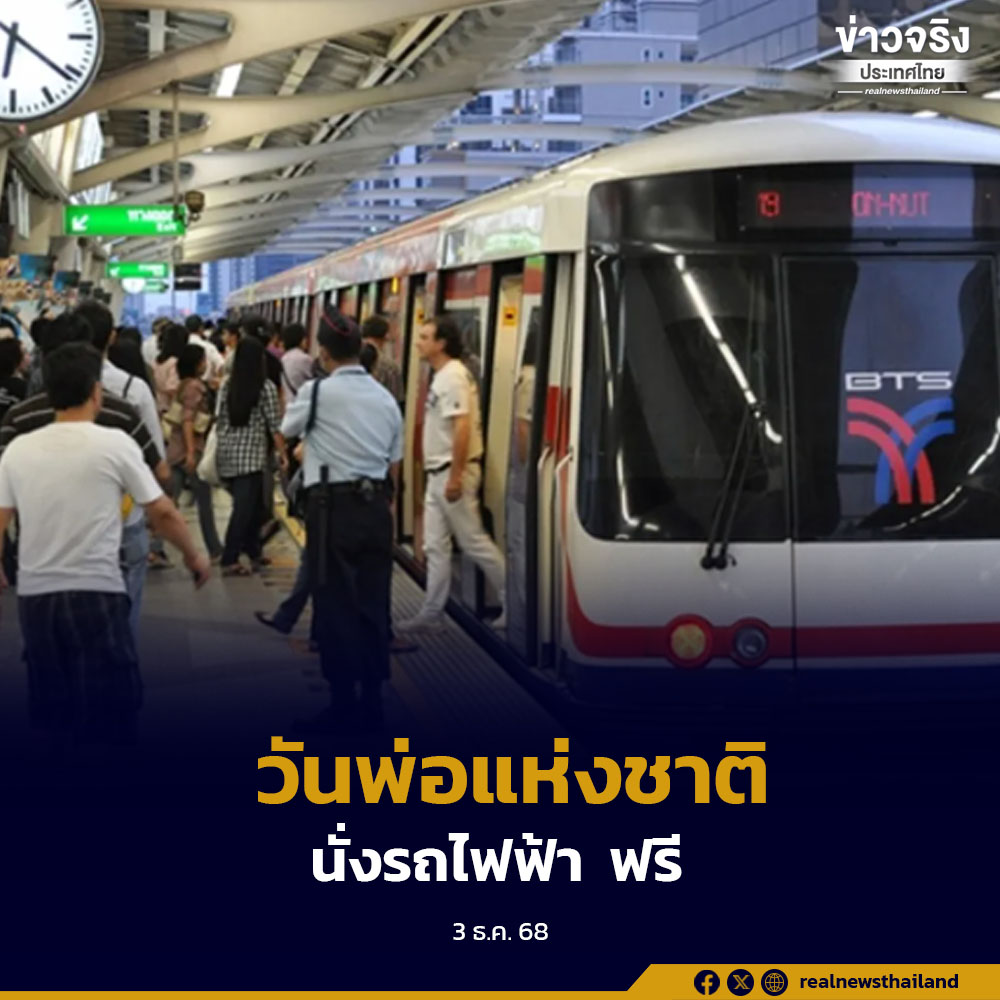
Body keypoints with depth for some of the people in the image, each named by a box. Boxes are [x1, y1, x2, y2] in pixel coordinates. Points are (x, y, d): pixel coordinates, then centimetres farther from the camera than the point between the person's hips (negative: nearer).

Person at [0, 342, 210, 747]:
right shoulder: (114, 444, -6)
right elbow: (163, 513, -1)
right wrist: (194, 557, 15)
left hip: (35, 596, 4)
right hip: (95, 594, -4)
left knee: (50, 718, 14)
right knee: (108, 717, 1)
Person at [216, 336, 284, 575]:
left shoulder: (227, 385, 7)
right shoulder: (265, 387, -6)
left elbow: (220, 420, 11)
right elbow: (274, 425, -6)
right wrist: (283, 453, 1)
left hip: (227, 453, 5)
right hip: (251, 454, -5)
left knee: (250, 505, 17)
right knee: (245, 508, -4)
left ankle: (253, 553, 25)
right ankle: (230, 561, -9)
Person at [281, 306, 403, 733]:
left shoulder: (317, 392, -7)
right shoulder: (386, 398, 9)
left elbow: (287, 429, 12)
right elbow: (394, 463, 12)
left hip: (332, 505, -5)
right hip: (376, 506, 5)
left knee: (335, 603, 0)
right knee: (372, 602, 9)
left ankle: (343, 701, 2)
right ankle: (372, 701, 14)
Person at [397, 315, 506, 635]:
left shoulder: (454, 377, -17)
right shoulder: (441, 377, 14)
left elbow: (462, 427, -24)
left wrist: (455, 476, -26)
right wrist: (441, 475, 17)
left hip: (452, 473, -10)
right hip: (438, 473, 10)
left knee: (473, 541, -3)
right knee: (435, 546, 9)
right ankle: (433, 613, 13)